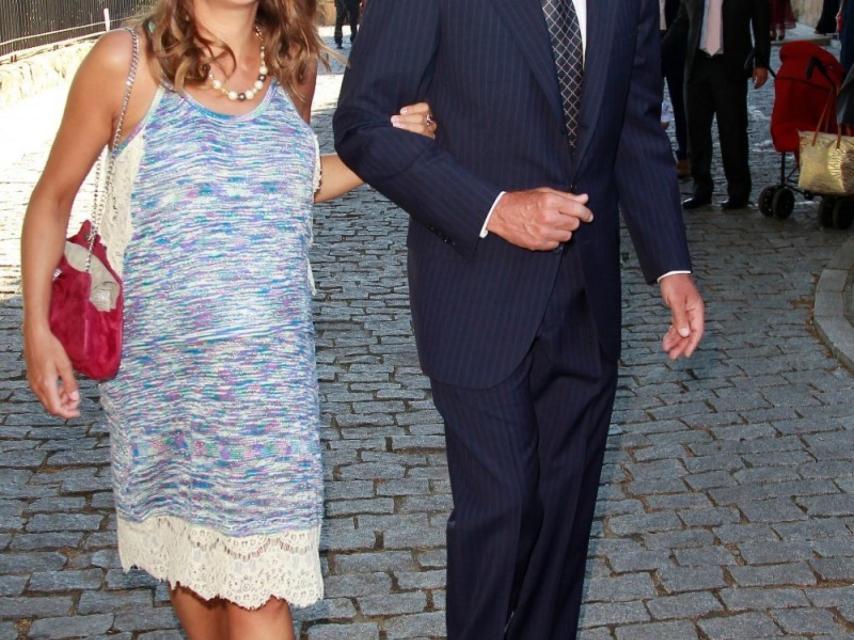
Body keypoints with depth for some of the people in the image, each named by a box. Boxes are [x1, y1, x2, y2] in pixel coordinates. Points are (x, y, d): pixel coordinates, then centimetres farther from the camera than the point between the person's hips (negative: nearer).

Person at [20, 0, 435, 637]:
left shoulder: (292, 62, 2)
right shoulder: (125, 61, -9)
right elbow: (53, 195, 1)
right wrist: (38, 329, -4)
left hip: (268, 368, 2)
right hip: (160, 366, -1)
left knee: (256, 589, 0)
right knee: (187, 543, 16)